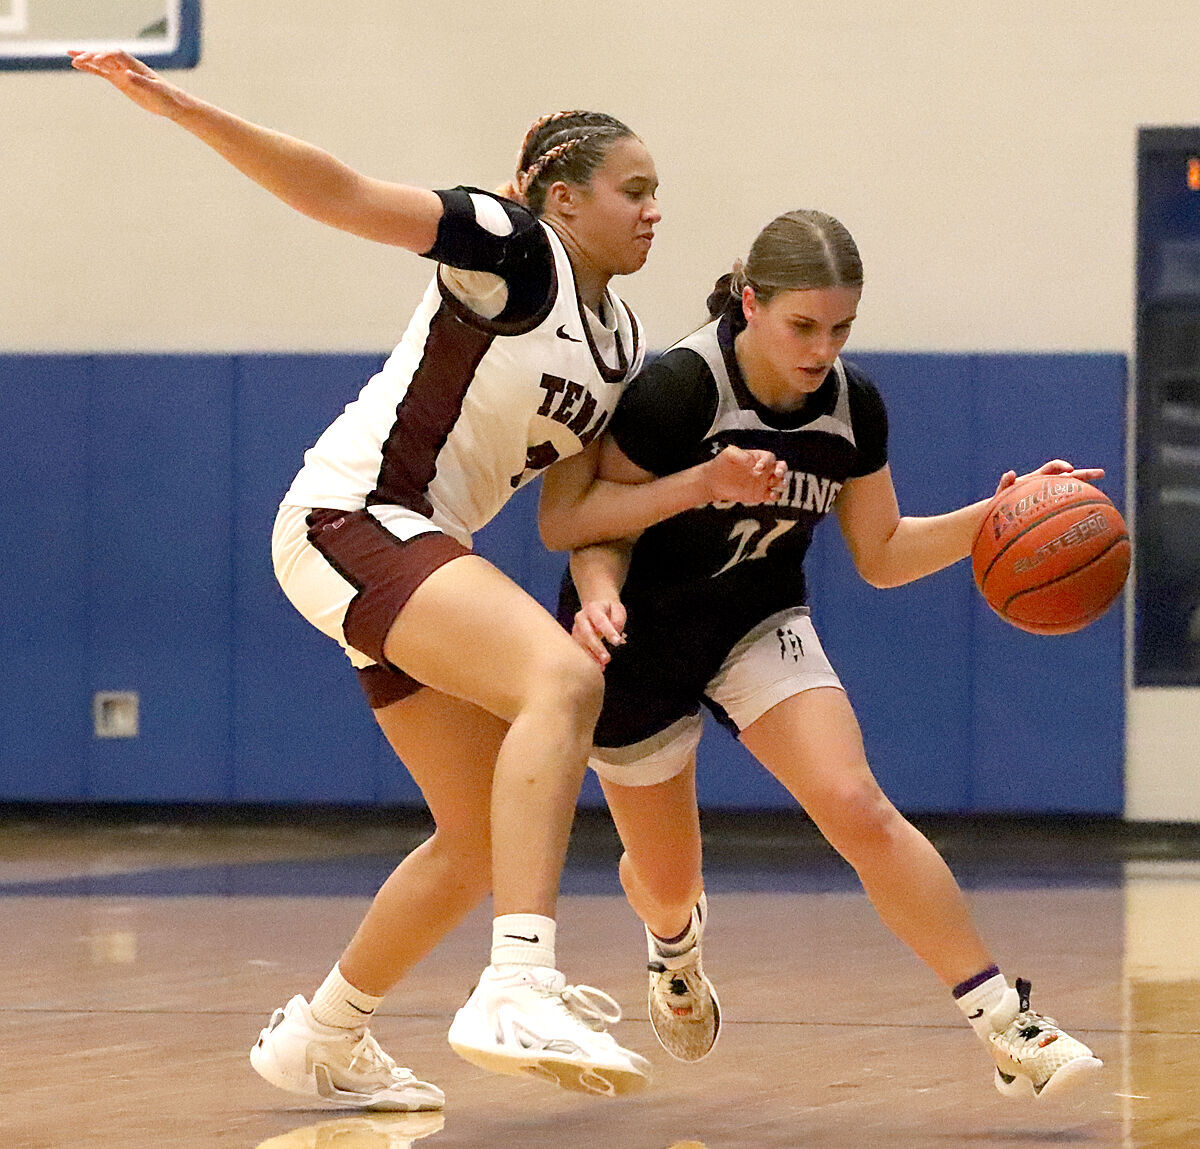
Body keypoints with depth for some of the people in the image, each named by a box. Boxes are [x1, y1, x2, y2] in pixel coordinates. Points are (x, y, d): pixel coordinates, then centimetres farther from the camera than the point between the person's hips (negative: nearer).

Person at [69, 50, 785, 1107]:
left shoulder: (622, 345, 14)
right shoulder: (513, 250, -10)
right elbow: (341, 195, -19)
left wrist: (702, 485, -5)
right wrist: (178, 107, -30)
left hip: (424, 553, 10)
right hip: (348, 517, -10)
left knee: (485, 840, 14)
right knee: (561, 679, -32)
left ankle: (320, 1040, 32)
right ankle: (520, 991, -44)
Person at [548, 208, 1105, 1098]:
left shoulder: (854, 407, -10)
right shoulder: (678, 391, -26)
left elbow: (881, 555, 1)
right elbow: (599, 526, -18)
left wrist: (993, 519, -13)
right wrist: (600, 593, -40)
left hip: (760, 624, 3)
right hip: (640, 638, -2)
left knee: (857, 807, -22)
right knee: (666, 881, 10)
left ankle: (1012, 1029, -21)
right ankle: (674, 943, 52)